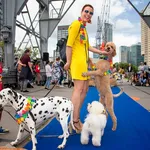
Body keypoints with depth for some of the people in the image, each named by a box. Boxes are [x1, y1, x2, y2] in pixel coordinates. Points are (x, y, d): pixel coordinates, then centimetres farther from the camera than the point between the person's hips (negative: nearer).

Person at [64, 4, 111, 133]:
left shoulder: (84, 27, 21)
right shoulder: (76, 24, -5)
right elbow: (69, 44, -12)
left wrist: (102, 52, 23)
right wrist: (68, 61, -17)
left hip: (84, 61, 10)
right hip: (77, 60, -10)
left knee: (84, 89, 9)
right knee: (78, 89, -12)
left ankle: (76, 118, 17)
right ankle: (74, 121, -7)